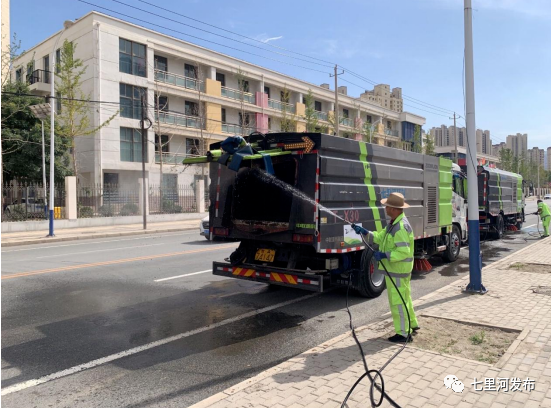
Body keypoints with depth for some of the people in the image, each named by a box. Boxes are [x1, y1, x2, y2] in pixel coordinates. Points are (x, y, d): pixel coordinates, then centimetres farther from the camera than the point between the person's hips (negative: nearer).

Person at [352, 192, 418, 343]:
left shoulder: (401, 226, -25)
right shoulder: (394, 223, 9)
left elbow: (403, 251, -30)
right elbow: (381, 237, 12)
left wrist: (384, 255, -27)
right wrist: (365, 232, 3)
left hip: (397, 270, -11)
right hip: (396, 268, 11)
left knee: (397, 300, -2)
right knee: (404, 297, 23)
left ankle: (403, 333, 8)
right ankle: (412, 324, 39)